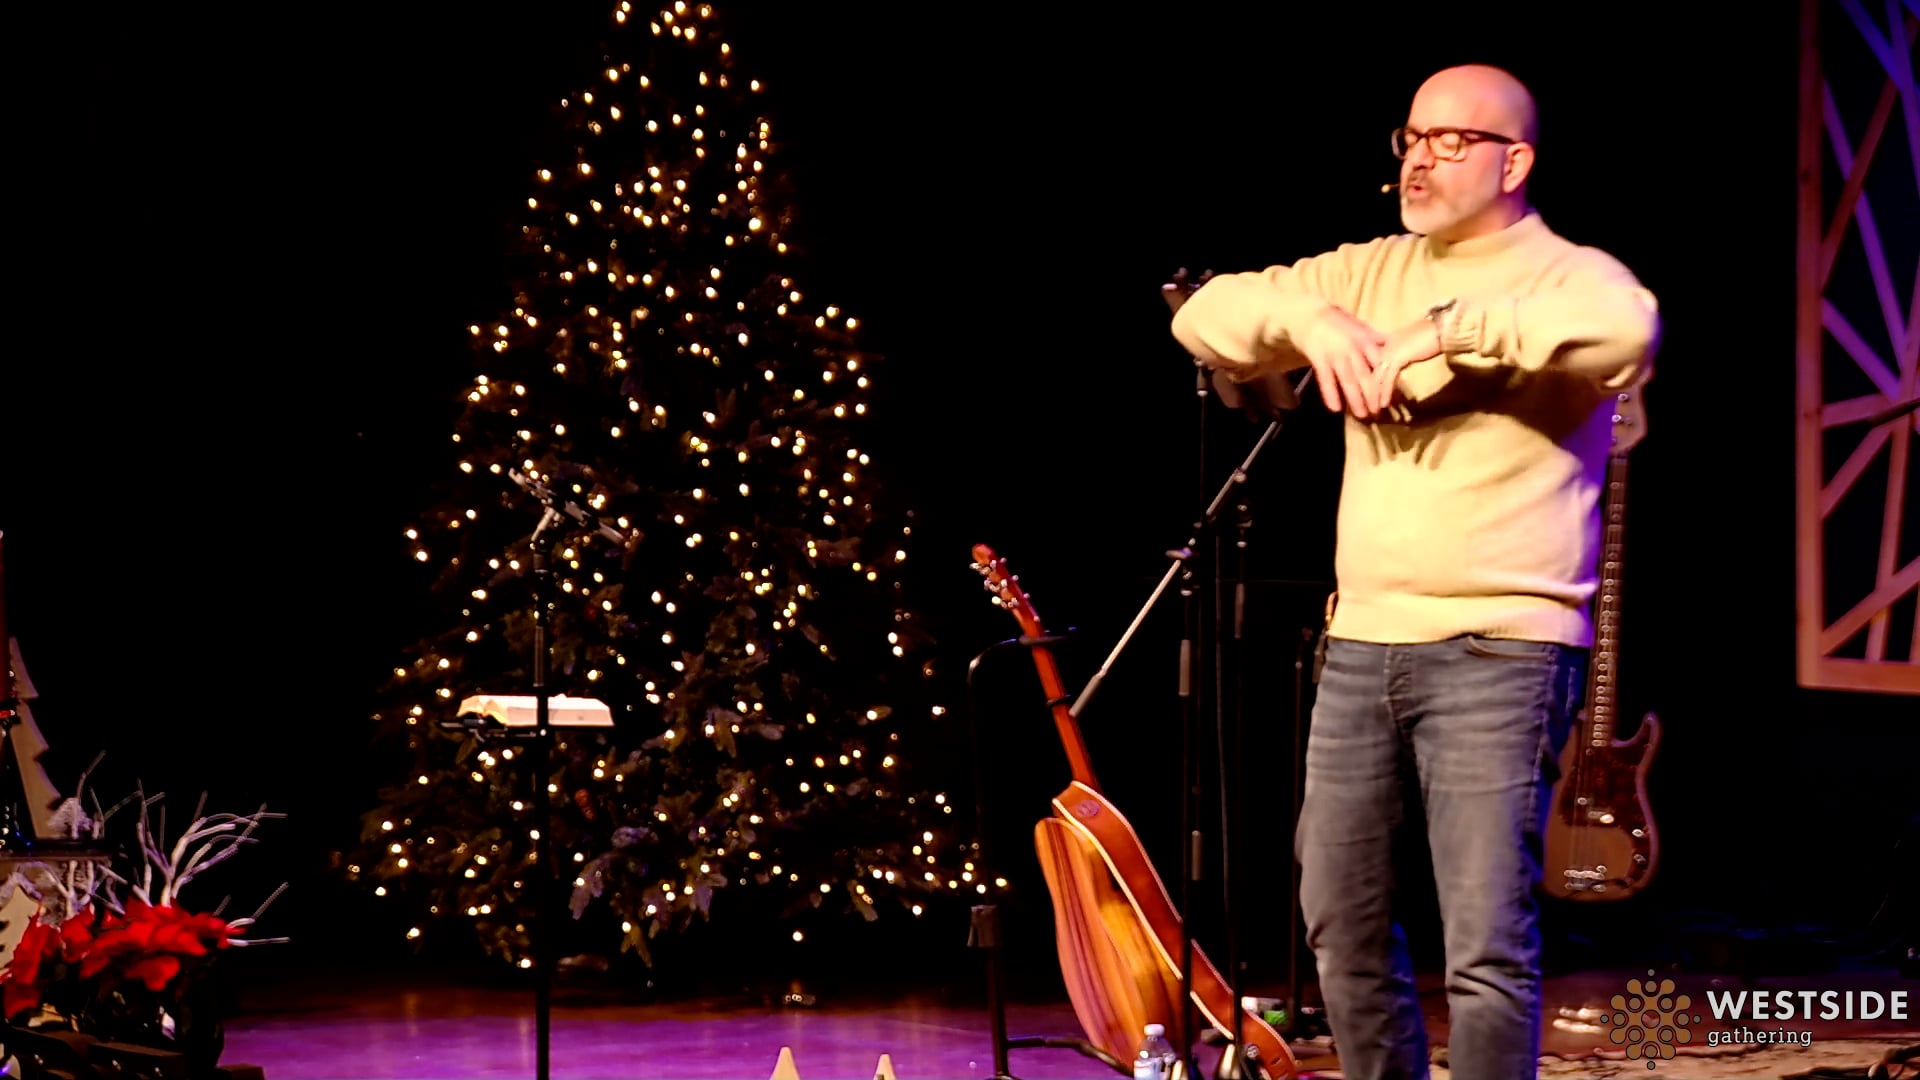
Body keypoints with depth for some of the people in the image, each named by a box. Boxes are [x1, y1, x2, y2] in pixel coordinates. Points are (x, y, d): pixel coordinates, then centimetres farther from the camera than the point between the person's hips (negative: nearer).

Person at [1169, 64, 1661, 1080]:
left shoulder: (1563, 277, -4)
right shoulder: (1371, 272, 15)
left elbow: (1626, 328, -28)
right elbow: (1206, 315, 13)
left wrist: (1446, 329, -23)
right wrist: (1307, 317, -7)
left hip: (1498, 651, -7)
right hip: (1362, 642, 7)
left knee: (1486, 947, -10)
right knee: (1341, 923, 14)